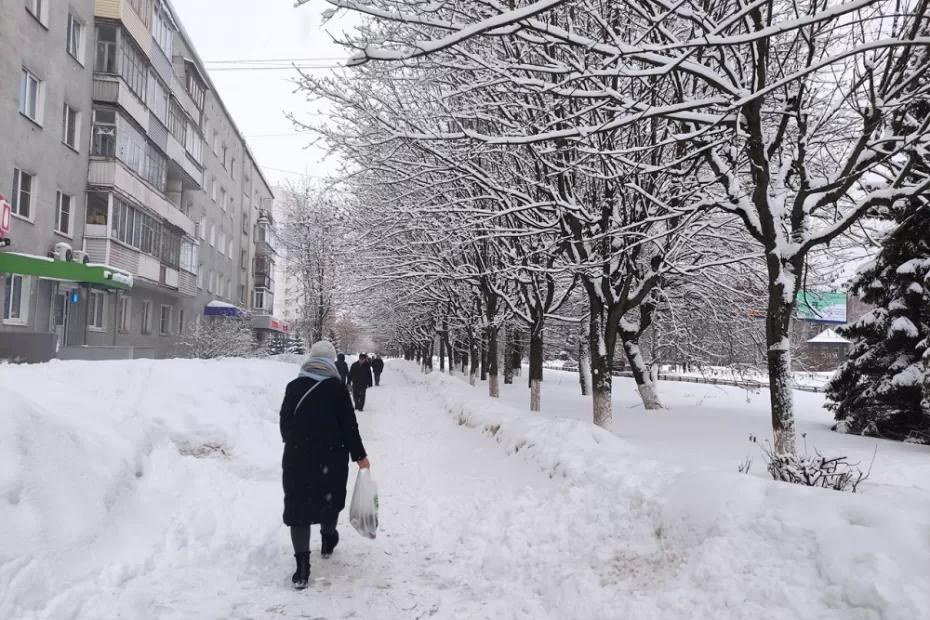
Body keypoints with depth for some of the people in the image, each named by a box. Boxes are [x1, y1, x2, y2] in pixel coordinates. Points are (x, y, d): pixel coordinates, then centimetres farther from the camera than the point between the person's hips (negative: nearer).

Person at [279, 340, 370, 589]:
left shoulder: (293, 386, 1)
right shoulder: (336, 388, -9)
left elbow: (284, 422, 9)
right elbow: (349, 425, -9)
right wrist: (359, 456, 0)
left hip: (296, 457, 2)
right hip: (331, 457, -2)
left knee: (298, 504, 3)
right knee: (330, 498, 21)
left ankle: (302, 567, -1)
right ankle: (328, 541, 41)